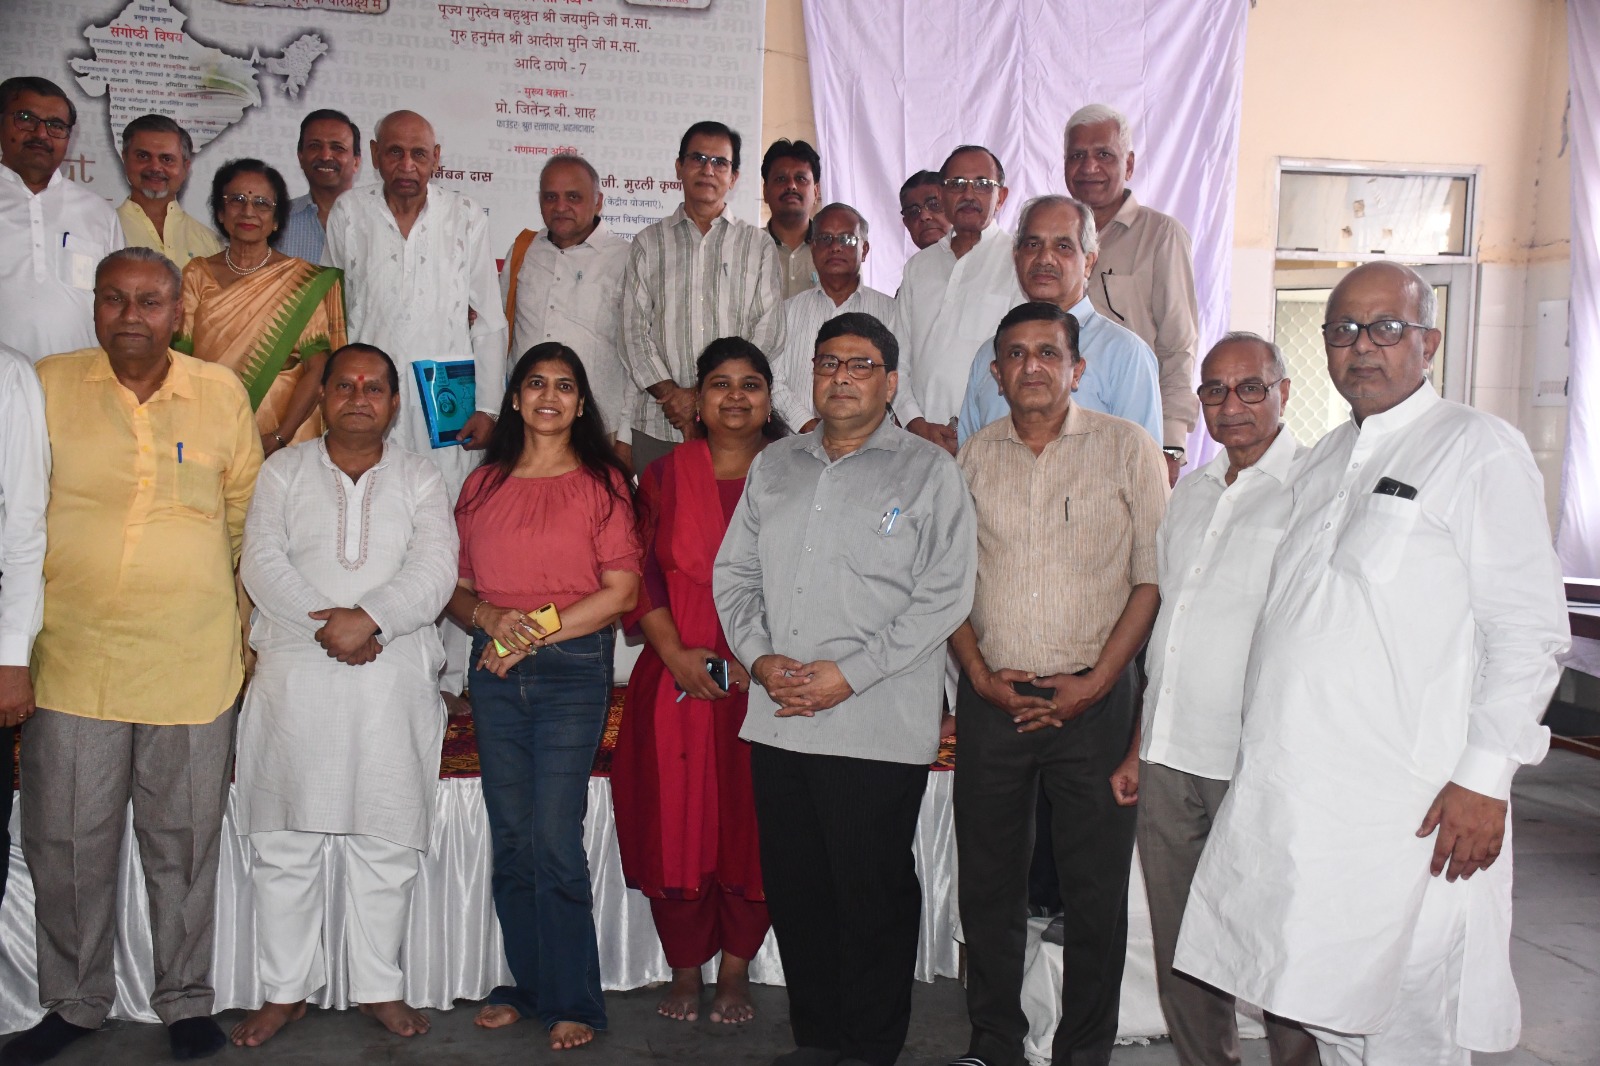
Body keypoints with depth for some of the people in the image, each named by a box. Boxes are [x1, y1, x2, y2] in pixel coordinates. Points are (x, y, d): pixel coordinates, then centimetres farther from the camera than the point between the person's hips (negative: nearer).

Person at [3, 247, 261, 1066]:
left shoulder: (223, 393, 3)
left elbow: (248, 517, 11)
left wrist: (246, 632, 11)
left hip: (193, 665, 0)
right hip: (72, 660, 0)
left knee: (184, 843, 10)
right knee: (66, 844, 9)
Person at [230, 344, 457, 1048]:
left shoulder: (419, 479, 9)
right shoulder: (285, 470, 11)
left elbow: (435, 569, -5)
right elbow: (261, 563, -2)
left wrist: (368, 618, -19)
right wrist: (324, 624, -15)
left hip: (393, 678, 0)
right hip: (294, 677, 1)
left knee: (386, 843, 5)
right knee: (285, 843, 6)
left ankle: (379, 986, 18)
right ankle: (285, 989, 20)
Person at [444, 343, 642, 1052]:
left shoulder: (601, 481, 1)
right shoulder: (483, 484, 13)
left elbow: (621, 591, -6)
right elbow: (456, 588, 13)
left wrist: (535, 633, -10)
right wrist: (488, 615, -9)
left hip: (572, 671, -4)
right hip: (494, 673, 4)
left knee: (555, 841, -6)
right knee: (510, 840, 9)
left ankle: (572, 1002, 7)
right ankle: (526, 986, 22)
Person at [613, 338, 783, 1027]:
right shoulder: (666, 476, 8)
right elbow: (640, 573, 2)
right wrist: (675, 652, -10)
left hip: (766, 681, 0)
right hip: (678, 680, 1)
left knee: (753, 823, 3)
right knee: (676, 822, 3)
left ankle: (735, 970, 20)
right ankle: (685, 969, 20)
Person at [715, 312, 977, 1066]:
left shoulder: (927, 471, -1)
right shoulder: (773, 466, 16)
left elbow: (944, 595, -8)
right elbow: (734, 571, 16)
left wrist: (849, 673, -14)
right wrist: (758, 656, -2)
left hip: (878, 729, -5)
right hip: (777, 723, 5)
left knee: (872, 895, 3)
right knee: (794, 890, 13)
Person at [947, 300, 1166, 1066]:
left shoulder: (1127, 448, 1)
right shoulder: (975, 457, 9)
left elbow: (1154, 577, -2)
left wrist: (1095, 682, -9)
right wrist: (980, 675, -2)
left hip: (1095, 701, -2)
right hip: (993, 700, 3)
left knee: (1096, 887, 3)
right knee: (988, 881, 9)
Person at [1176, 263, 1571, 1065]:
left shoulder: (1479, 450, -4)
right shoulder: (1324, 462, 16)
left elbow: (1528, 629, -9)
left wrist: (1484, 779, -14)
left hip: (1407, 811, -6)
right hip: (1293, 799, 7)